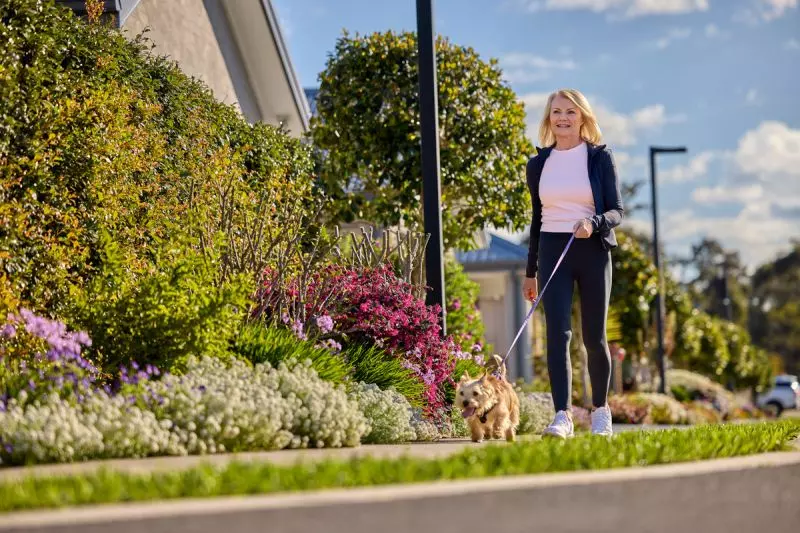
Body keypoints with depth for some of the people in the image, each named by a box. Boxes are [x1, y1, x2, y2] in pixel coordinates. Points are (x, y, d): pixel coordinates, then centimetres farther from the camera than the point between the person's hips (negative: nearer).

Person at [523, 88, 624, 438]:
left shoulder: (600, 158, 2)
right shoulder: (538, 164, 10)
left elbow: (617, 211, -1)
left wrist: (594, 222, -24)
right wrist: (531, 271, 17)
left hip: (592, 252, -2)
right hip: (552, 252, 2)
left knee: (594, 337, 4)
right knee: (557, 333, -12)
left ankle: (600, 410, 23)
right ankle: (562, 416, -17)